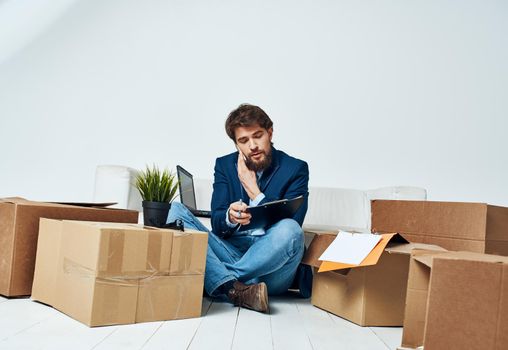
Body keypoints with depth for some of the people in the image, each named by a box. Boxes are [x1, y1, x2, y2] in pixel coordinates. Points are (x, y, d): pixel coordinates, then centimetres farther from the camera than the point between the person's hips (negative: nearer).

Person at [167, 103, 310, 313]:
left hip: (269, 262, -2)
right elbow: (217, 223, 0)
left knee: (289, 229, -35)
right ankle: (234, 289, -33)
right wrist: (230, 217, -24)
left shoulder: (295, 169, 2)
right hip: (230, 251, 3)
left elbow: (290, 227, -7)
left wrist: (253, 190, -8)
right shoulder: (224, 165, 10)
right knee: (175, 211, -15)